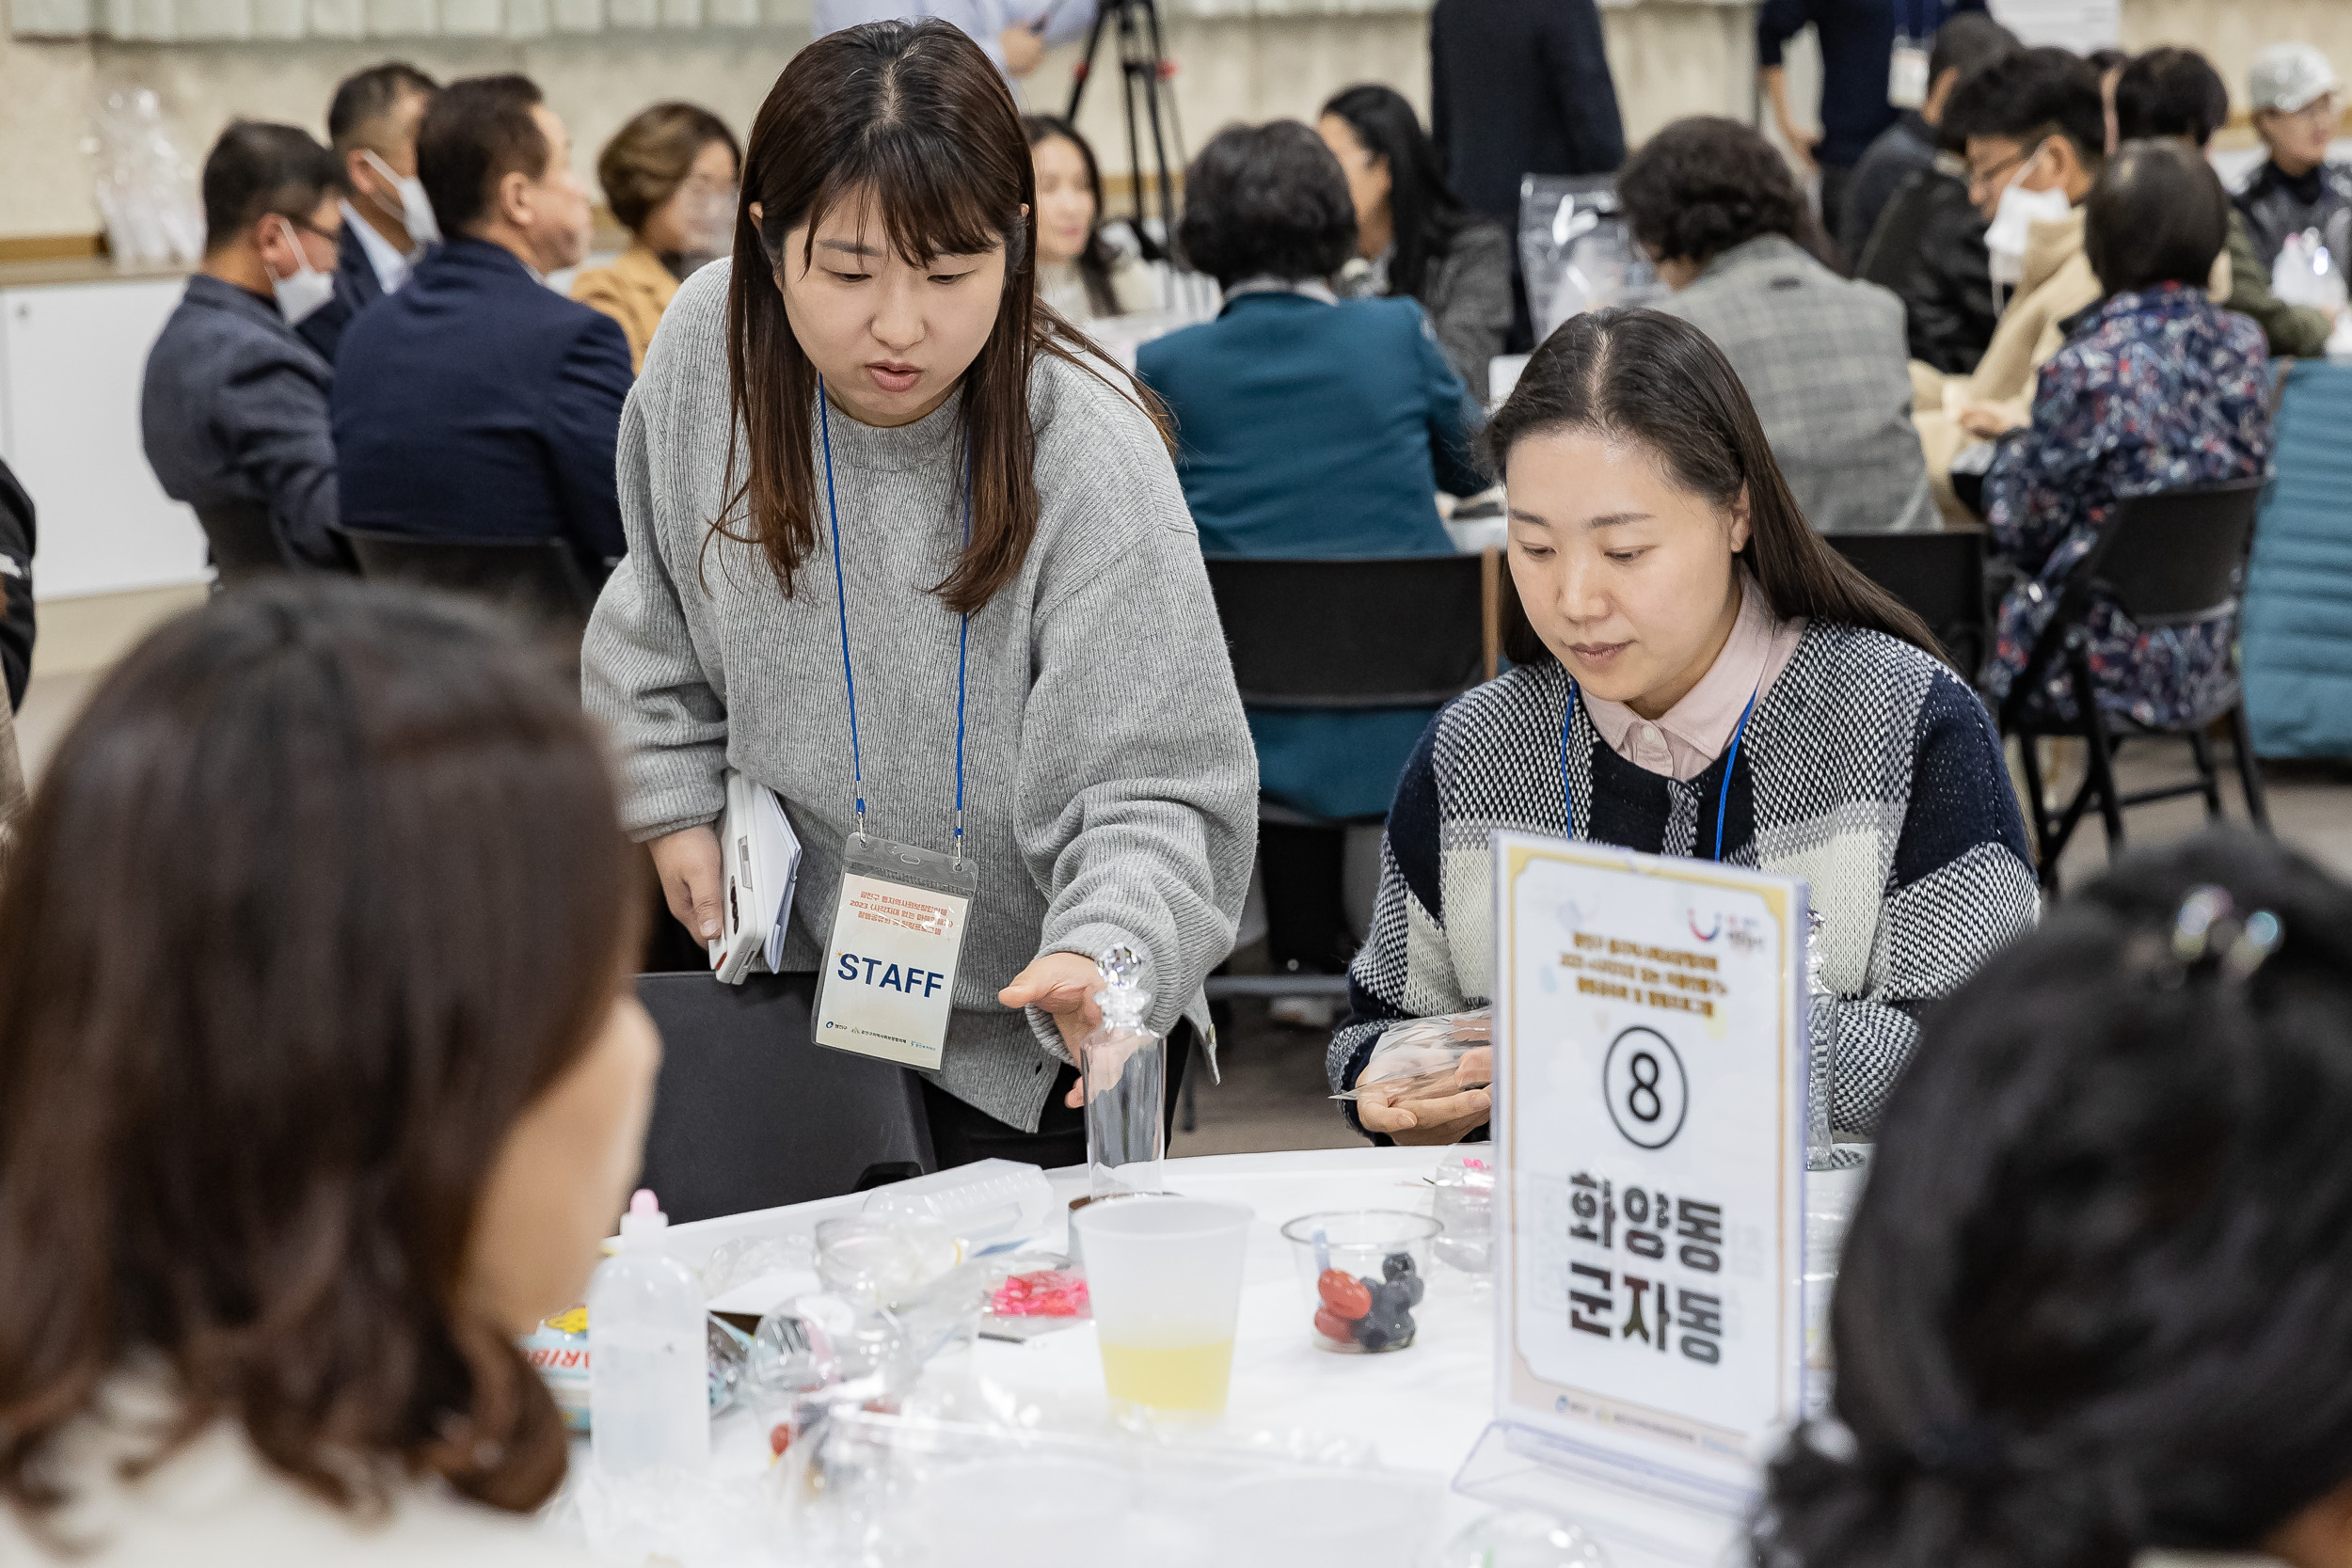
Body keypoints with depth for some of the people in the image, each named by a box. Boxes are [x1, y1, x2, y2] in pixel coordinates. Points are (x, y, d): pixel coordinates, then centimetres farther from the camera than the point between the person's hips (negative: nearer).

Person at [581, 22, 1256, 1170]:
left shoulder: (1090, 461, -26)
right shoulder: (707, 348, -12)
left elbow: (1150, 793, -25)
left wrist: (1106, 956, -43)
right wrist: (673, 802, 5)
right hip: (801, 981, 4)